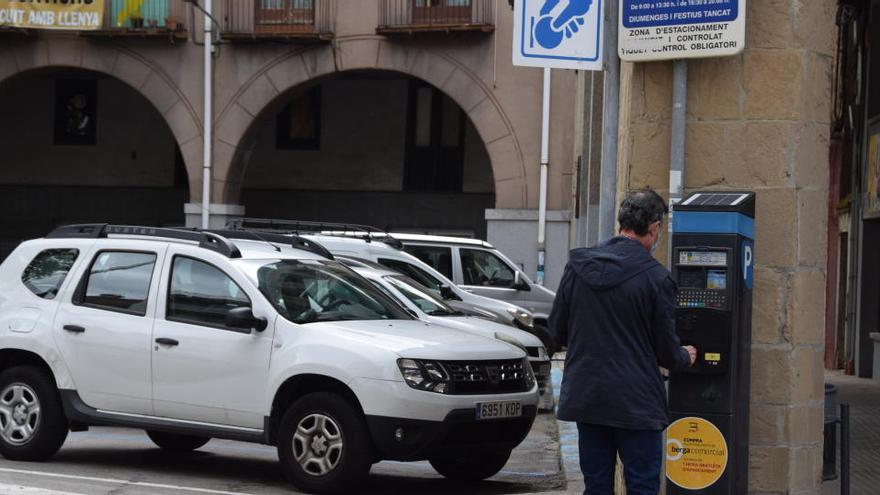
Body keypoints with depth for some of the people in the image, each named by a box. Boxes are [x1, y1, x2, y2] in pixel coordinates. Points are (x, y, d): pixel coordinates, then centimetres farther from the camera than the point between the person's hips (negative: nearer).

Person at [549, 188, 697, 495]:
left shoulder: (578, 267, 2)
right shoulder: (655, 277, -11)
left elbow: (557, 330, 9)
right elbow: (667, 351, -4)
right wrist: (685, 358, 18)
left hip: (585, 398, 5)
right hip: (637, 402, -5)